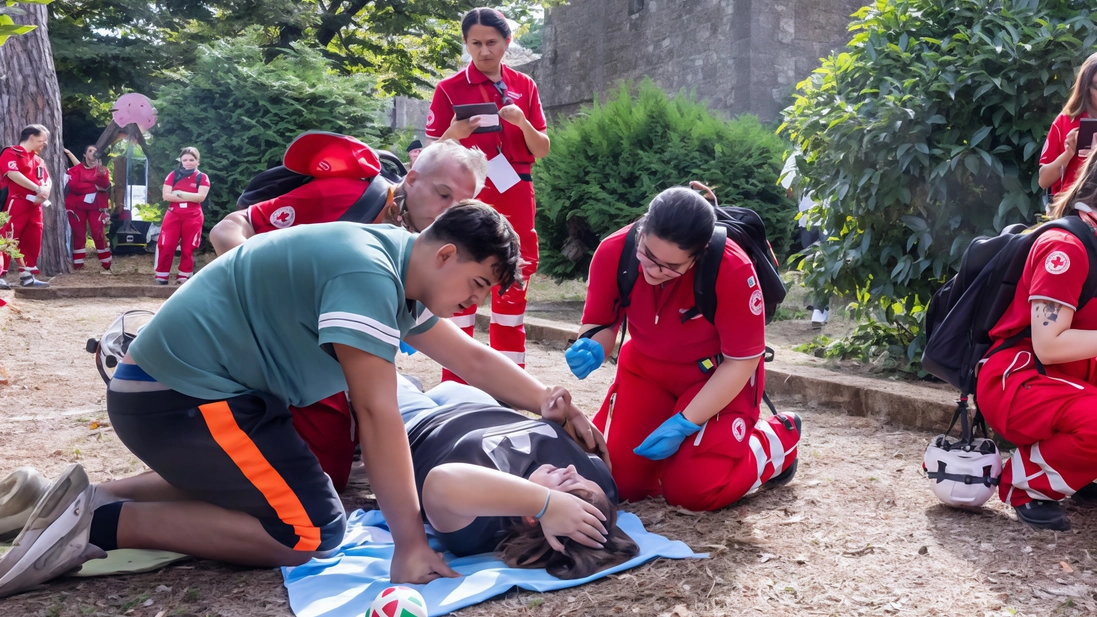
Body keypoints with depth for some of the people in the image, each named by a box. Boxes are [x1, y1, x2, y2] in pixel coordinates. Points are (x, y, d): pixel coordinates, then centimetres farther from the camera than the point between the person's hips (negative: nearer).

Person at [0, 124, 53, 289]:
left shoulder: (38, 160, 20)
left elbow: (47, 179, 14)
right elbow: (14, 175, -18)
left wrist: (45, 191, -10)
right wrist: (38, 189, -18)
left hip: (34, 206, 8)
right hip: (15, 204, -8)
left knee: (33, 242, 9)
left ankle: (27, 276, 16)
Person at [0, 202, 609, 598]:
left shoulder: (396, 271, 9)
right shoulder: (367, 272, -22)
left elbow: (472, 359, 16)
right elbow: (377, 413, -25)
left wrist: (550, 401, 12)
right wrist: (409, 543, -21)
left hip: (175, 382, 10)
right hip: (183, 396, -10)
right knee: (312, 532, -7)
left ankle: (95, 496, 17)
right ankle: (100, 523, -7)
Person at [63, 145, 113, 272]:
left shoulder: (103, 169, 6)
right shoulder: (77, 169, 4)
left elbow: (105, 185, -15)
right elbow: (73, 185, -11)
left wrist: (101, 174, -33)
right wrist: (94, 187, -12)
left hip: (96, 207, 0)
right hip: (78, 206, 0)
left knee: (99, 234, -7)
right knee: (79, 234, 5)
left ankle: (106, 266, -3)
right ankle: (78, 265, 12)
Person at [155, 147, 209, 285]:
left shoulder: (202, 178, 1)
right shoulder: (173, 175, 5)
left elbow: (201, 197, -13)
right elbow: (166, 196, -5)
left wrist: (179, 193, -13)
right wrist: (189, 198, -12)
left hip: (193, 217, -1)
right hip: (173, 215, 1)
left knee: (188, 248, 4)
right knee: (166, 246, -4)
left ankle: (183, 277, 12)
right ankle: (161, 276, 2)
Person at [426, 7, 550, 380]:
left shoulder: (524, 86, 9)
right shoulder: (449, 89, 1)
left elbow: (543, 150, 7)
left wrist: (522, 122, -12)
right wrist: (455, 132, -21)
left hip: (515, 199, 3)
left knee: (512, 292, 6)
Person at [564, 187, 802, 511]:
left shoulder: (733, 270, -32)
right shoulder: (613, 251, -22)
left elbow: (741, 362, -21)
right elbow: (601, 323, -7)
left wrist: (684, 424, -25)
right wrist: (591, 349, -32)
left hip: (719, 377, -4)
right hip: (646, 367, 4)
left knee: (691, 489, -15)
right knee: (612, 479, -4)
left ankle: (777, 438, 13)